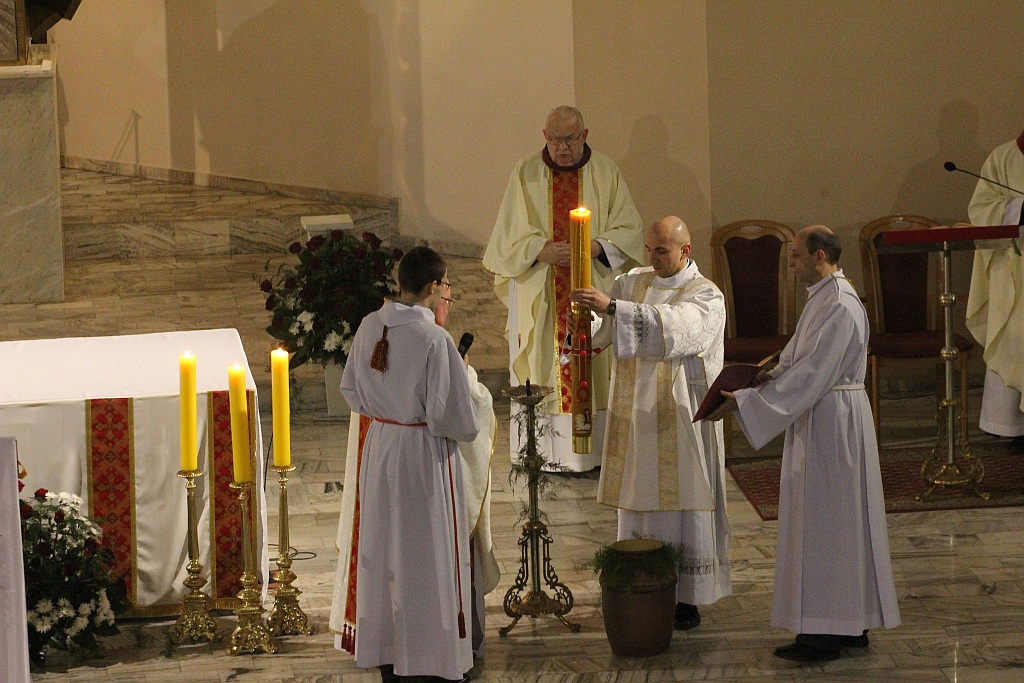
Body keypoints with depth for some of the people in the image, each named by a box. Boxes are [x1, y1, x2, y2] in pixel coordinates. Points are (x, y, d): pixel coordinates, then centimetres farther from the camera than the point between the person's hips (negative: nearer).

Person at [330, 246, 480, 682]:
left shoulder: (369, 327, -4)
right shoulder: (434, 340, -22)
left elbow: (350, 390, 9)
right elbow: (451, 414, -19)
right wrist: (469, 429, 1)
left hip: (378, 448, 6)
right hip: (424, 455, -6)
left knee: (382, 550, 15)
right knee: (429, 555, 5)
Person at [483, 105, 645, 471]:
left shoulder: (605, 172, 4)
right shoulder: (526, 173, 3)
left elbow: (628, 229, 3)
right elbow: (510, 234, 1)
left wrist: (596, 246, -16)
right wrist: (543, 251, -17)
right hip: (538, 293, 0)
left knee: (593, 369, -1)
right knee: (540, 368, -3)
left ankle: (594, 453, 4)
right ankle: (540, 452, 1)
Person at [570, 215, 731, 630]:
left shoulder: (706, 296, -8)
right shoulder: (633, 284, 9)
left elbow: (673, 325, -28)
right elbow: (599, 328, 2)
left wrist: (612, 307, -36)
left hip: (682, 420, -4)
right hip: (638, 417, 5)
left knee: (685, 505, -1)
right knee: (640, 502, 7)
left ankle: (688, 597, 7)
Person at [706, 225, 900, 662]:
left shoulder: (839, 307, -21)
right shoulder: (823, 298, 11)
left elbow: (809, 376, -25)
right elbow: (801, 358, 18)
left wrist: (744, 402, -23)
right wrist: (769, 376, -1)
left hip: (832, 423, -10)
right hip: (821, 418, 10)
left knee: (824, 524, -5)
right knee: (841, 524, 14)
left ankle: (826, 634, 0)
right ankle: (852, 624, 21)